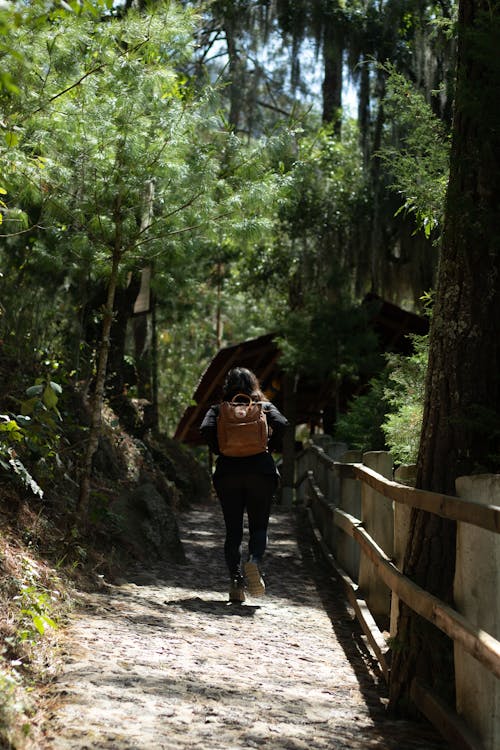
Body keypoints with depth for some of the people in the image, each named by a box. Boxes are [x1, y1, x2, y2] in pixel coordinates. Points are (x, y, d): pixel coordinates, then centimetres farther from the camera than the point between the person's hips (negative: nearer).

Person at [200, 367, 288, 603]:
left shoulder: (219, 410, 8)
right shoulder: (265, 407, 8)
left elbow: (206, 430, -10)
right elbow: (282, 426, -9)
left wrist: (219, 451, 4)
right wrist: (271, 448, 6)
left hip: (228, 472, 1)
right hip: (261, 471, 0)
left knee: (233, 530, 7)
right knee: (259, 526, 9)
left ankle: (235, 582, -4)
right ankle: (255, 560, -22)